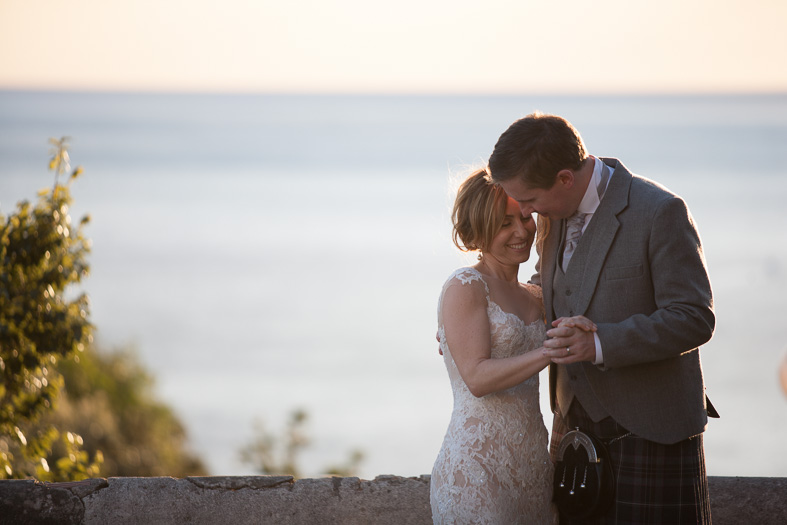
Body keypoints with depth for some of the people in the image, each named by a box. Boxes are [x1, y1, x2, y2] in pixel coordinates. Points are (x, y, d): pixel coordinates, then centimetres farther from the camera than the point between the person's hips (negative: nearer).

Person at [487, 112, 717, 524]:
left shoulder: (659, 212, -18)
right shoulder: (556, 213, 5)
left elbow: (695, 319, -19)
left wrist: (600, 343, -29)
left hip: (648, 428, -7)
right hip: (577, 420, 7)